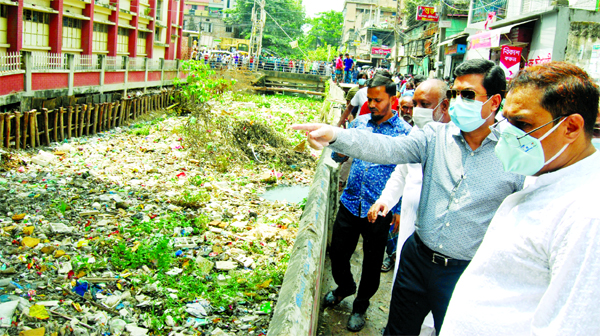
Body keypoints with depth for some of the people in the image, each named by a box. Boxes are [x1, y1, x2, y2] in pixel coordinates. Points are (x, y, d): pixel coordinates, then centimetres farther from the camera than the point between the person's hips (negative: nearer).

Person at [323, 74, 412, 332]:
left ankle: (360, 306, 36)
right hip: (350, 204, 4)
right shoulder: (360, 122, 4)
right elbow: (337, 156, 12)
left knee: (372, 263, 12)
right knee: (337, 253, 14)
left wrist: (399, 211, -11)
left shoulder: (405, 132, -8)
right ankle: (345, 287, 45)